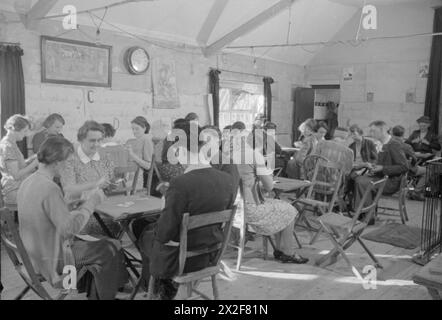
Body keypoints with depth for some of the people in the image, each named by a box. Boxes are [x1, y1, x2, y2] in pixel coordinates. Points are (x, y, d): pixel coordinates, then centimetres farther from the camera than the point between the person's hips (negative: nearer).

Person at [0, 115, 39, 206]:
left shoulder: (11, 144, 13)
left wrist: (32, 158, 4)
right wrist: (35, 163, -14)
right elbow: (16, 175, -21)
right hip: (14, 192, -9)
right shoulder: (8, 146, -18)